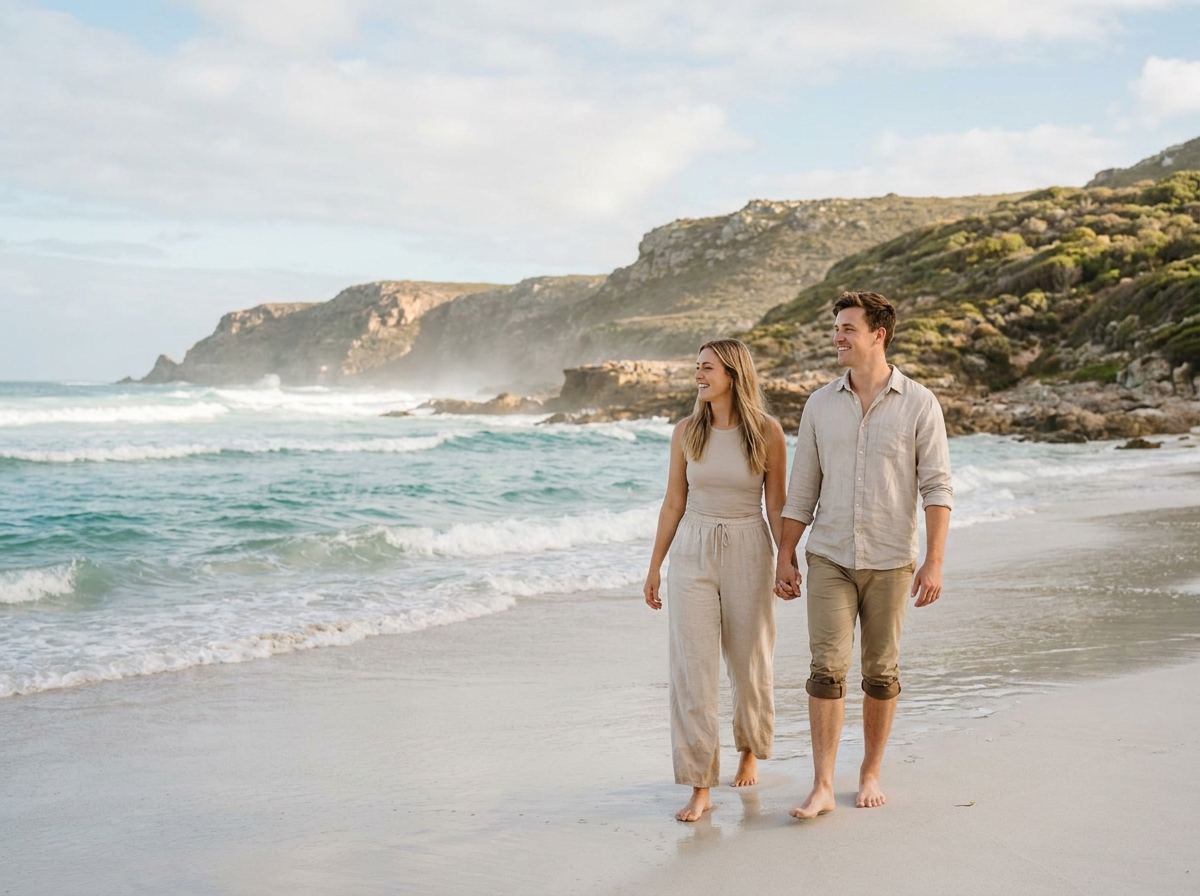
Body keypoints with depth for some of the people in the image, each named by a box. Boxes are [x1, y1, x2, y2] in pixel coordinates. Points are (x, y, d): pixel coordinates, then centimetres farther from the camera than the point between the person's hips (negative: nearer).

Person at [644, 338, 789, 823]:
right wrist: (654, 566, 8)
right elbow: (674, 502, 7)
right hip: (692, 553, 1)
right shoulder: (686, 432, 1)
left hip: (748, 552, -1)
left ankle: (750, 751, 38)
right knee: (692, 668, -5)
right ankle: (700, 785, -1)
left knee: (749, 663, 11)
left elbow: (778, 506, 0)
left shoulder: (768, 432, -5)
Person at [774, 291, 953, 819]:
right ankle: (822, 787, -5)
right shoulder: (820, 405, 5)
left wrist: (934, 562, -13)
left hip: (890, 562, -1)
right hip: (829, 558, 1)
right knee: (827, 668, -7)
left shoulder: (918, 404, -3)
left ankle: (871, 774, 23)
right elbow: (802, 489, 10)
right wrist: (785, 557, 7)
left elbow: (937, 488, -6)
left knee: (881, 673, 8)